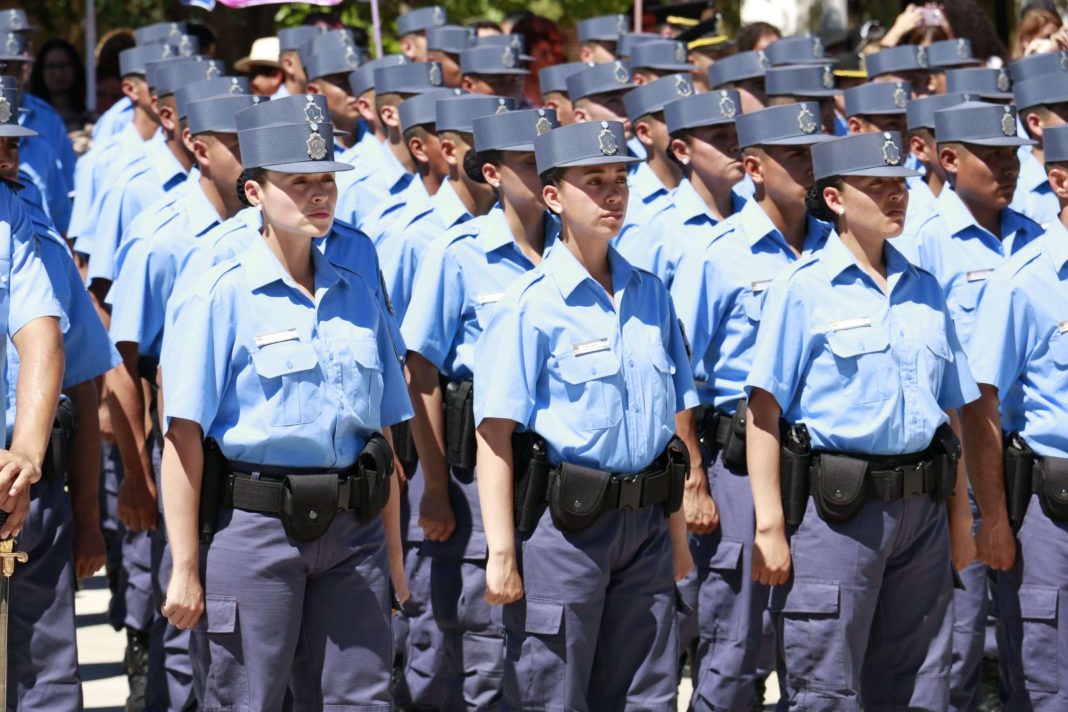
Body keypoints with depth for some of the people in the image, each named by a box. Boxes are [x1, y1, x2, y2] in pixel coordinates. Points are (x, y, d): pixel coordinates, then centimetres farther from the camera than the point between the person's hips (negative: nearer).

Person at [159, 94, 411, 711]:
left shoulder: (357, 295, 12)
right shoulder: (220, 297, -4)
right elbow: (184, 438, -9)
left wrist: (393, 556, 13)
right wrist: (185, 568, -13)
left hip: (353, 531, 5)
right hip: (254, 526, -5)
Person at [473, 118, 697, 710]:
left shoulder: (650, 296, 11)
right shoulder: (529, 305, -8)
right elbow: (495, 434, -11)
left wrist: (676, 532, 15)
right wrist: (502, 553, -16)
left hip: (644, 526, 6)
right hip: (562, 526, -6)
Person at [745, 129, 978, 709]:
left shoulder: (925, 291, 14)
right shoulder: (801, 291, -3)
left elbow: (949, 412, 18)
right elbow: (763, 411, -9)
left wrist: (959, 517, 14)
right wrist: (770, 525, -15)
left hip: (922, 510, 6)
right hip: (835, 510, -5)